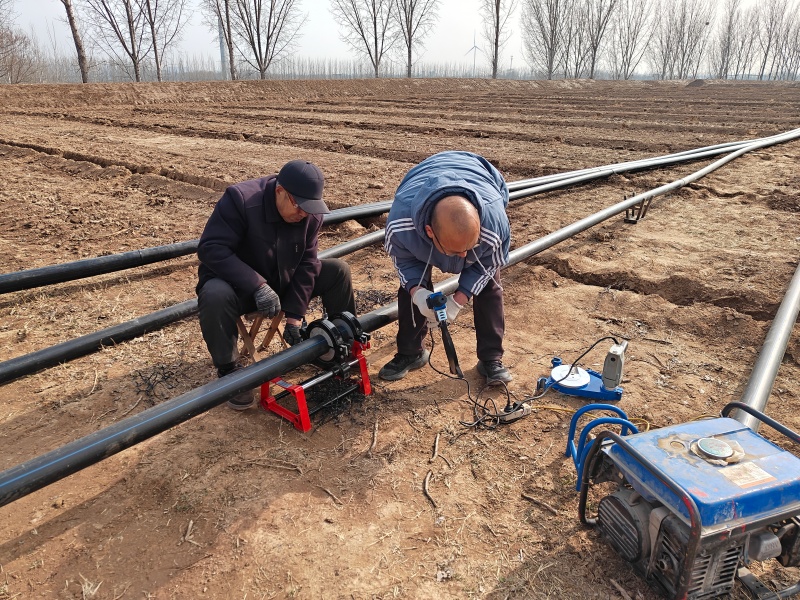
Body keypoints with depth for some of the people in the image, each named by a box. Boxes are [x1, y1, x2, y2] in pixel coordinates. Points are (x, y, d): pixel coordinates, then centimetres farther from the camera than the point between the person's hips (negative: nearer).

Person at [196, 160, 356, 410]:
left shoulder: (311, 212, -11)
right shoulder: (240, 199, -27)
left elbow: (305, 263, -9)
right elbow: (211, 249, -32)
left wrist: (294, 315, -16)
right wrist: (257, 286, -40)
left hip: (283, 283, 5)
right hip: (239, 285, -4)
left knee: (338, 270, -7)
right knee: (215, 296, -39)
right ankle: (229, 371, -18)